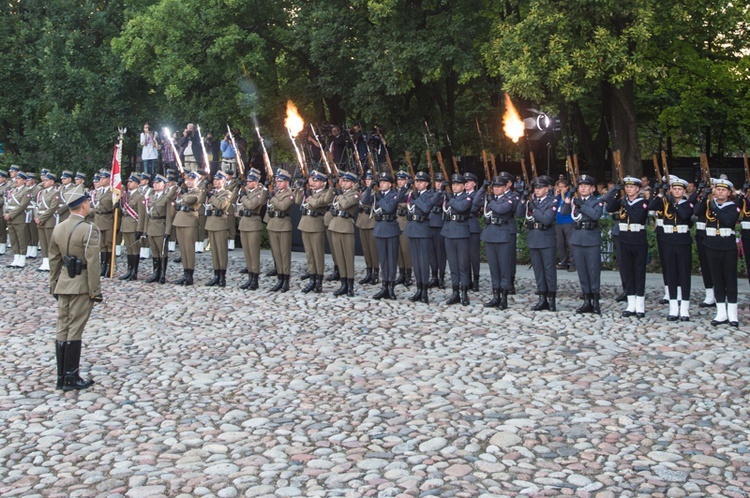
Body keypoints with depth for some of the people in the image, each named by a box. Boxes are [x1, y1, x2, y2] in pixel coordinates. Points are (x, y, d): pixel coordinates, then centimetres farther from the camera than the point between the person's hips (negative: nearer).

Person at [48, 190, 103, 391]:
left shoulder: (58, 228, 8)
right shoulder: (88, 229, -14)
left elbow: (54, 259, 13)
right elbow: (92, 263, -17)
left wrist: (54, 285, 20)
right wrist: (95, 290, -12)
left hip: (63, 284, 7)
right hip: (81, 286, -7)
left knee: (62, 329, 10)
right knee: (75, 331, -2)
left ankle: (61, 377, 16)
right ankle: (71, 379, 4)